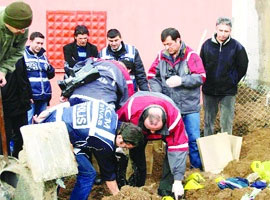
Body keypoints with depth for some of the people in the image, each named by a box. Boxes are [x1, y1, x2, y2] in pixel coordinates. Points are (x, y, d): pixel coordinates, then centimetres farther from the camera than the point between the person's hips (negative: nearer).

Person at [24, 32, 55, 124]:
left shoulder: (43, 56, 16)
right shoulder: (23, 55, -4)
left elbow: (51, 75, 17)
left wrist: (49, 68, -4)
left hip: (43, 96, 6)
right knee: (27, 123, -8)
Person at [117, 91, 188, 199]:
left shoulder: (174, 117, -44)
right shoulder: (132, 108, -42)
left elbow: (178, 148, -39)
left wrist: (178, 181, -38)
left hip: (166, 128, -2)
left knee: (172, 150, -25)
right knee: (135, 149, -15)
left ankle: (166, 191, -17)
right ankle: (137, 184, 11)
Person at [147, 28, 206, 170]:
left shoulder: (191, 56, -8)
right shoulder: (161, 56, 2)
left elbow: (201, 77, -12)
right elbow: (152, 76, 6)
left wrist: (181, 80, -23)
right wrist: (157, 93, -10)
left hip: (189, 106, -3)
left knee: (193, 139, 4)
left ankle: (197, 167, 21)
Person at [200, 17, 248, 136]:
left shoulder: (236, 46, -8)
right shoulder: (207, 45, -3)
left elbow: (243, 67, 2)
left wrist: (233, 81, 0)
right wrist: (205, 81, 2)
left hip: (228, 92, -2)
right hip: (209, 91, 2)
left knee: (226, 123, 3)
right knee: (208, 122, 13)